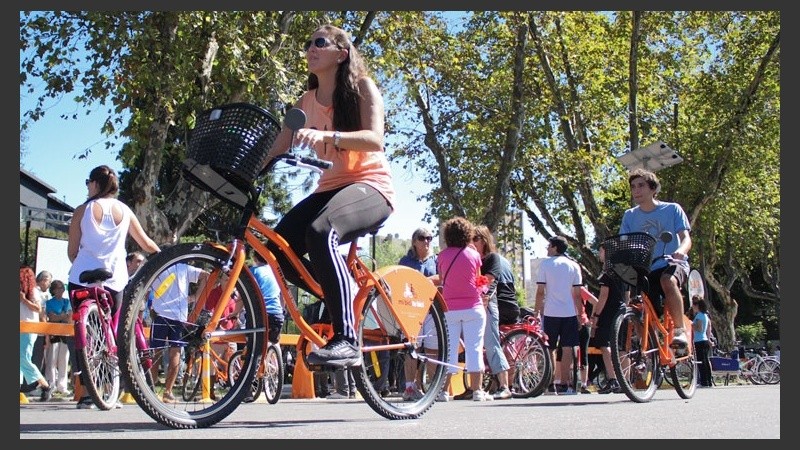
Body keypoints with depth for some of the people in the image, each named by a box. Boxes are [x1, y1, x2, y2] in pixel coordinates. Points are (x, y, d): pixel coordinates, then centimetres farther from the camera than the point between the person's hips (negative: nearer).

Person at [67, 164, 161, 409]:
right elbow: (146, 244, 14)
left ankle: (87, 391, 0)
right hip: (114, 280, 1)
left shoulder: (83, 210, -1)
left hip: (83, 278, -1)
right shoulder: (124, 210, 5)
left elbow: (72, 251, 2)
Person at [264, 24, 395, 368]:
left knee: (320, 232, -37)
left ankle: (346, 339, -37)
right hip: (330, 187, 7)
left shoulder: (361, 87, -3)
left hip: (370, 186, -7)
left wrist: (326, 136, -37)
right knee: (278, 248, -16)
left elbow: (375, 139, -20)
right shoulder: (307, 102, 13)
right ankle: (344, 300, 6)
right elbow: (276, 149, 6)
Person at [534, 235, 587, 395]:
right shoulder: (573, 265, 5)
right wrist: (580, 314, 9)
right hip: (570, 313, 2)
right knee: (567, 348, 4)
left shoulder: (545, 264, -1)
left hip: (550, 312, -2)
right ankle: (565, 383, 3)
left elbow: (540, 292, -5)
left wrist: (537, 311, 2)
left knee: (550, 348, 6)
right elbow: (577, 293, 3)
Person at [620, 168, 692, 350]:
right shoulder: (630, 216, 8)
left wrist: (680, 251, -33)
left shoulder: (672, 209, 0)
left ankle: (680, 329, -27)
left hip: (673, 264, -4)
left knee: (668, 280, -38)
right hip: (646, 270, 4)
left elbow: (686, 238, -9)